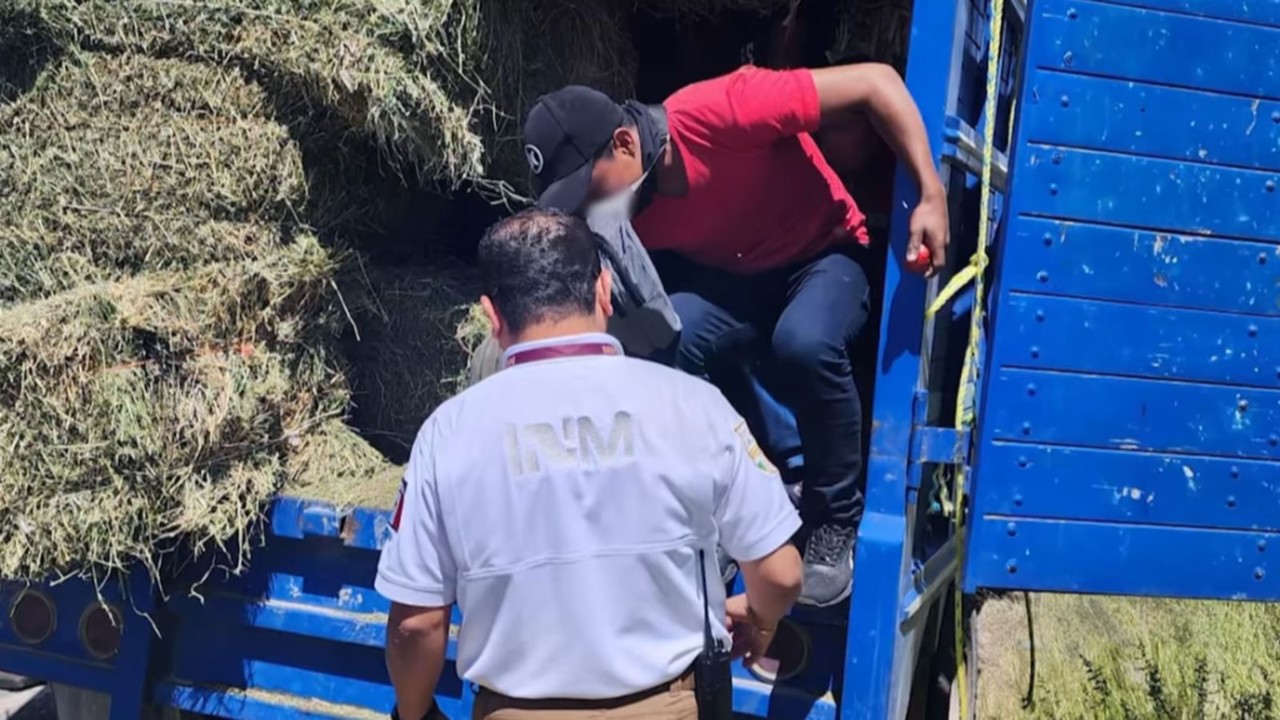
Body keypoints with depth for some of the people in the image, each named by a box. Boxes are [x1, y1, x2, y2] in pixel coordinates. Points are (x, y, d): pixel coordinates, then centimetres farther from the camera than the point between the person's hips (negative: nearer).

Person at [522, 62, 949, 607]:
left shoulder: (721, 114, -31)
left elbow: (875, 81, -27)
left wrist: (931, 195, -33)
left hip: (825, 258, -3)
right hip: (727, 278, 4)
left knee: (805, 345, -37)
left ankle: (836, 522, -14)